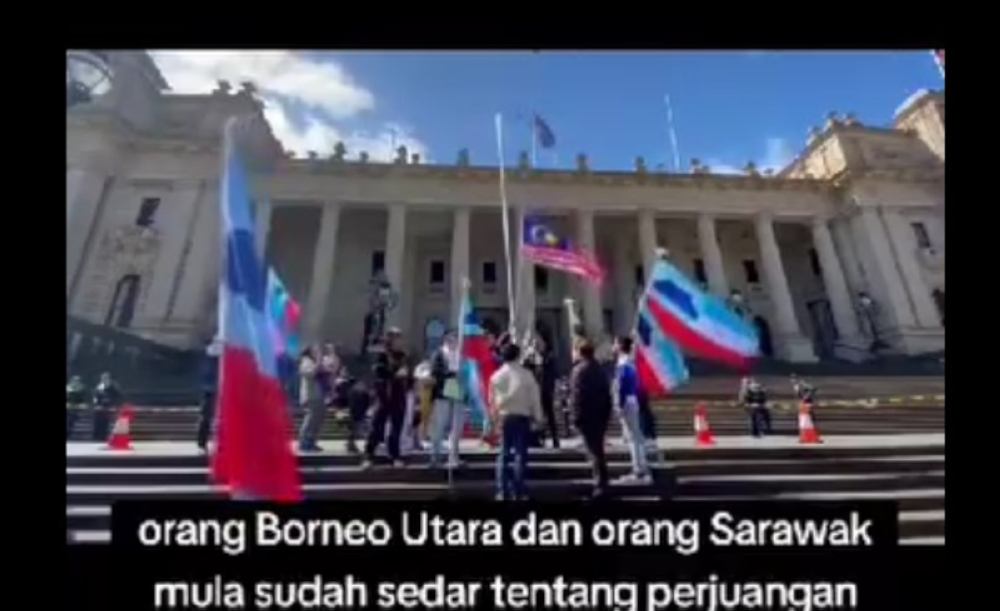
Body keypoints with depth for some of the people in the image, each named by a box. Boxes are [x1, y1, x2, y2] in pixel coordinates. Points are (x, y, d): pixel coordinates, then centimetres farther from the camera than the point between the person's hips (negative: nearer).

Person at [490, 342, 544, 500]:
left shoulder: (496, 375, 2)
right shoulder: (526, 375, -8)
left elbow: (492, 399, 8)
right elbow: (534, 398, -4)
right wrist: (538, 417, 6)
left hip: (503, 417, 3)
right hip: (522, 417, -3)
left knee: (503, 454, 11)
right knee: (520, 454, 3)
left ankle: (502, 492, 12)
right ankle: (519, 492, 5)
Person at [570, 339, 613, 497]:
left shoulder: (579, 370, -12)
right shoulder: (599, 369, 13)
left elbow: (577, 396, -18)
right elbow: (607, 394, 14)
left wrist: (576, 417, -14)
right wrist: (606, 414, 17)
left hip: (587, 417, -8)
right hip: (601, 415, 8)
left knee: (594, 452, -3)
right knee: (598, 450, 18)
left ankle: (600, 486, 1)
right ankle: (602, 484, 27)